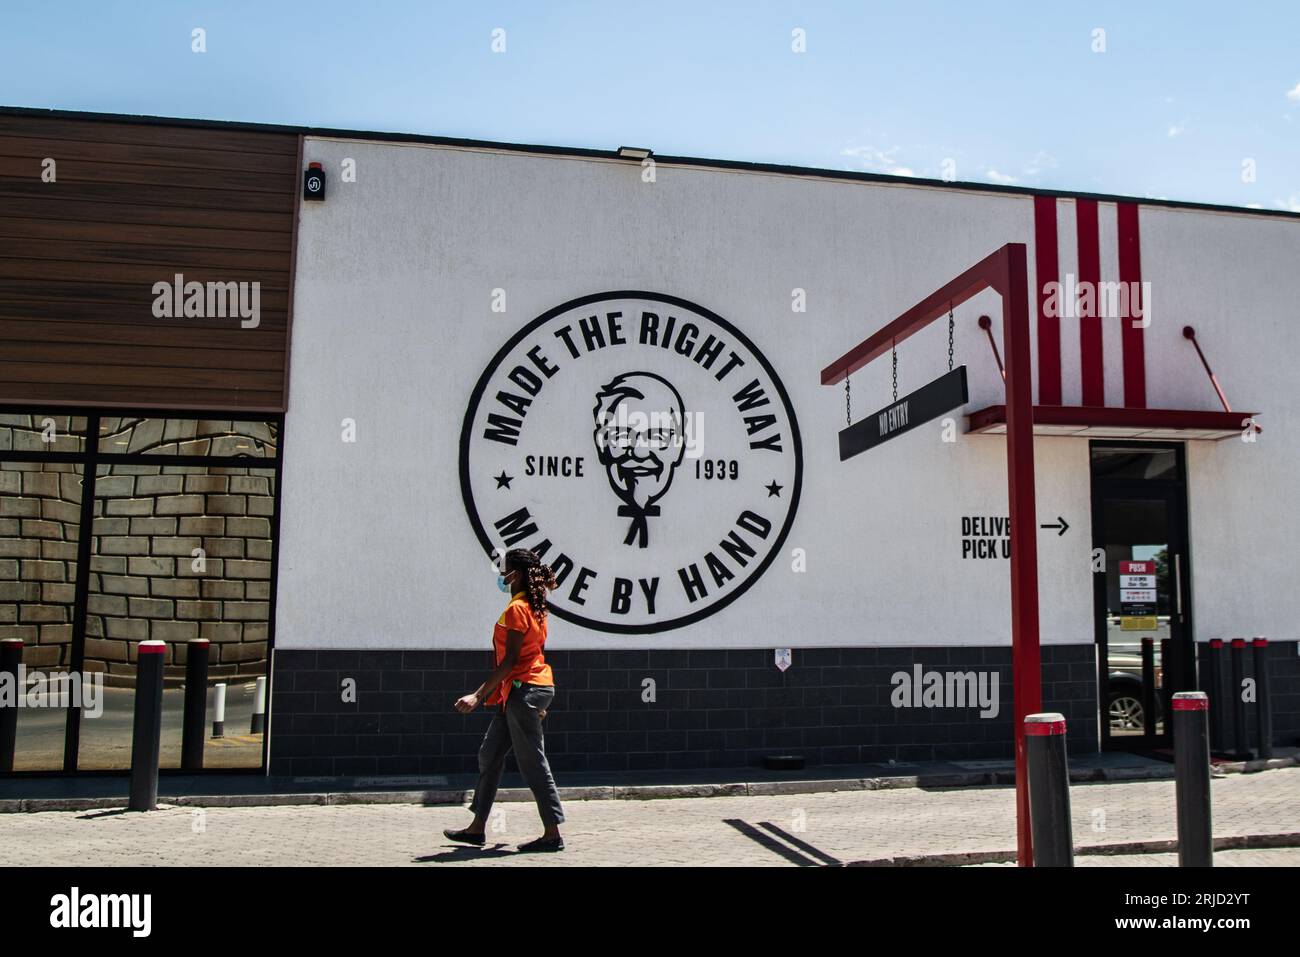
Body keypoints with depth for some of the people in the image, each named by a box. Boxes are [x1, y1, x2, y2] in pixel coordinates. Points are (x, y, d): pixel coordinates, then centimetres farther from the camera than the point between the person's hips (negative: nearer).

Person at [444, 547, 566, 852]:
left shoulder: (516, 609, -16)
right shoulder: (535, 607, 13)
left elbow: (510, 660, -20)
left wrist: (478, 695, -20)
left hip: (523, 690, -10)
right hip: (517, 692, 10)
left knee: (532, 763, -4)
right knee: (489, 755, 14)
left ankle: (552, 835, 3)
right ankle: (477, 828, 23)